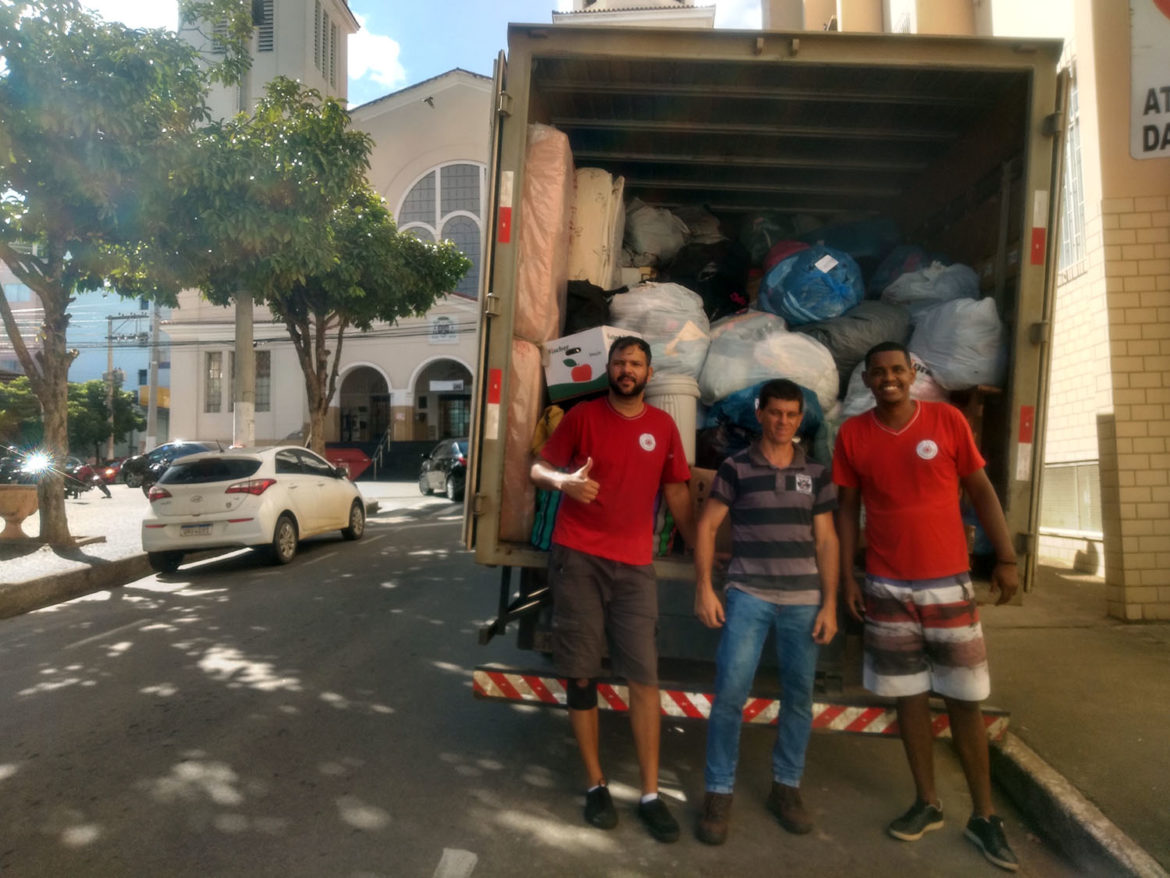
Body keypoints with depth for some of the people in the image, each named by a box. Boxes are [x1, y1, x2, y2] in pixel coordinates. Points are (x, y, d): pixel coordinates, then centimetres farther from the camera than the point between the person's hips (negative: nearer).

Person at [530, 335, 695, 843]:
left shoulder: (663, 426, 7)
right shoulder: (582, 416, 2)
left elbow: (676, 492, 12)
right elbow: (539, 469, 4)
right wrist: (565, 481, -19)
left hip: (634, 563, 1)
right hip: (577, 558, -1)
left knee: (645, 677, -1)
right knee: (581, 674, 5)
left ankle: (650, 794, 12)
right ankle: (595, 785, 21)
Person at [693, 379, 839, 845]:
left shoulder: (816, 473, 8)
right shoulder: (735, 467, 1)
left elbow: (826, 540, 9)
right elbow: (706, 527, 0)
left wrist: (829, 603, 3)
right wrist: (704, 588, -8)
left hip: (803, 599, 3)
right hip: (748, 594, -2)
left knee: (799, 694, 10)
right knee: (729, 691, -7)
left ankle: (786, 786, 27)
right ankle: (718, 792, 8)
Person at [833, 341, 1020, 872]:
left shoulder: (947, 420, -4)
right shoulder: (852, 435, -1)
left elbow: (981, 491, 2)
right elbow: (848, 509, 4)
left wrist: (1005, 558, -2)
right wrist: (847, 576, 0)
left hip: (949, 582, -1)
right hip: (886, 587, 1)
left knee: (965, 701, 7)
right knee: (909, 697, 10)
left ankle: (984, 816, 22)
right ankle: (927, 804, 25)